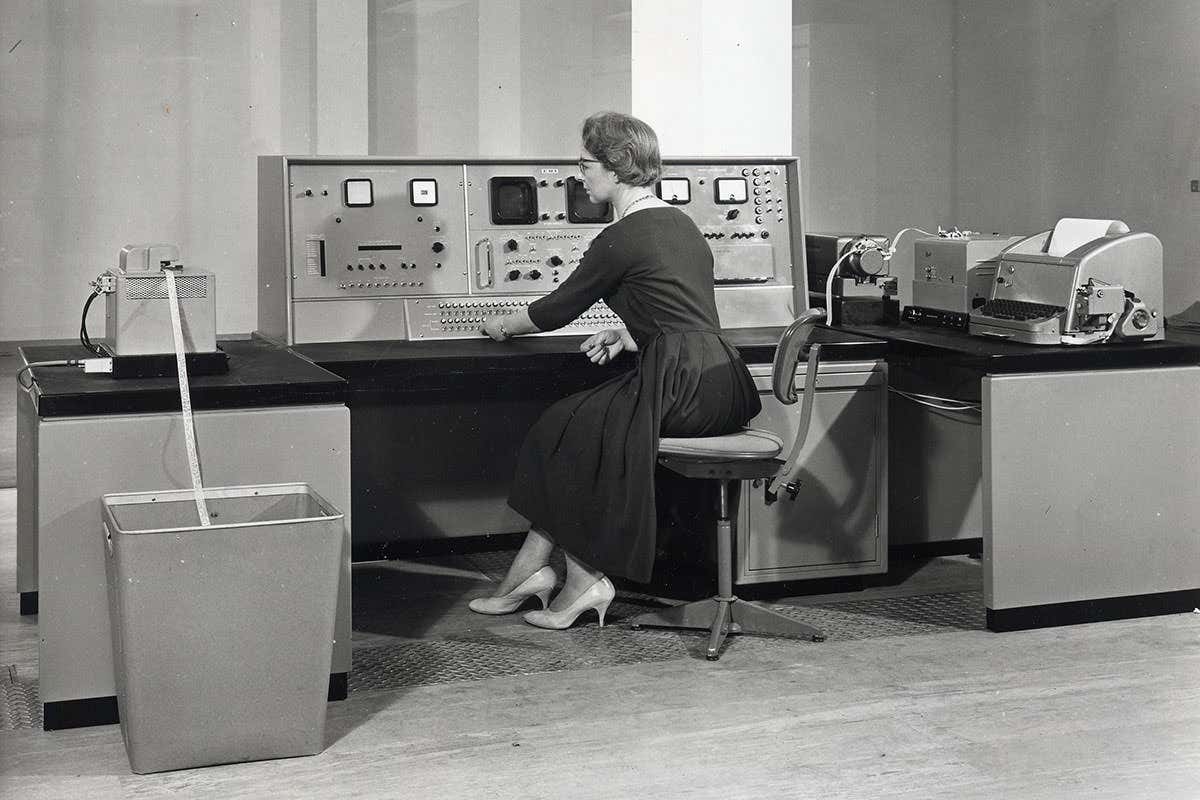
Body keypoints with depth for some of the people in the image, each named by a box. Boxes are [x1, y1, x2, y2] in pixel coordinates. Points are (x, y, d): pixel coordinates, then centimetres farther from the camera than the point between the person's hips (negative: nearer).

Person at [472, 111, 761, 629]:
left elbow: (560, 307, 1)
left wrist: (503, 327, 18)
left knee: (566, 433, 1)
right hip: (723, 387, 9)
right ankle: (526, 574, 10)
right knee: (581, 422, 11)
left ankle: (586, 581, 6)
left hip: (682, 388, -9)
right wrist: (629, 336, 18)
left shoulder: (621, 239, -9)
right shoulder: (680, 223, 18)